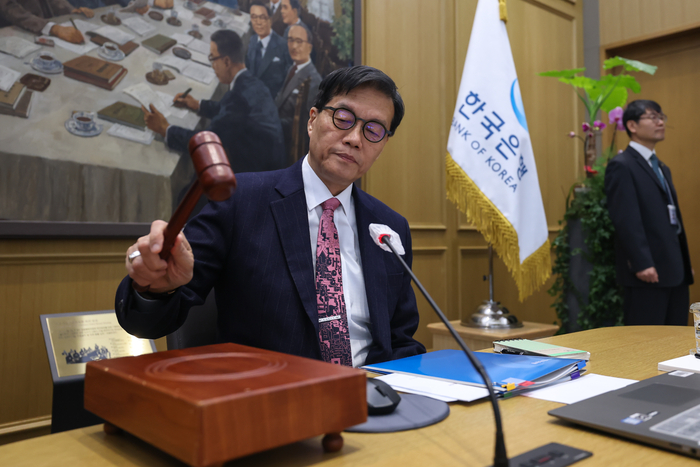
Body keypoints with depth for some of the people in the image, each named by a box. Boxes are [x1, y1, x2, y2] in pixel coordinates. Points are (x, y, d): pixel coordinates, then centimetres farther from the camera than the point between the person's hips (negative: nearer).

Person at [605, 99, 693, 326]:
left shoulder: (662, 168, 21)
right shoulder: (622, 165, -8)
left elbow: (673, 217, 21)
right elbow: (626, 220, -17)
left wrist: (685, 263, 18)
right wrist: (642, 264, -22)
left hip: (675, 269, 9)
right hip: (647, 271, -9)